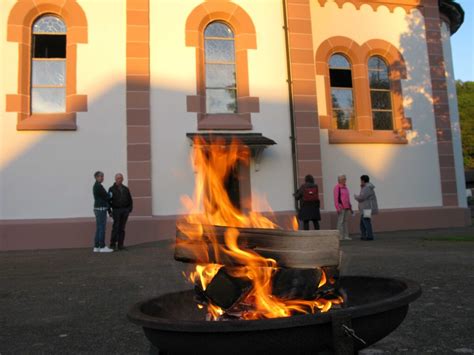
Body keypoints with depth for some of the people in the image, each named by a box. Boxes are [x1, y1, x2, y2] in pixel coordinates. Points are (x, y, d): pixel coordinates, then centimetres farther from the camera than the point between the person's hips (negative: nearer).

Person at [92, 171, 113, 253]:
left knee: (99, 229, 10)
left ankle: (96, 247, 11)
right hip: (101, 209, -10)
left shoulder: (95, 186, 18)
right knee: (102, 228, -7)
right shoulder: (99, 186, -14)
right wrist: (109, 196, 8)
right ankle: (102, 247, -5)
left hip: (98, 209, 10)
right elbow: (106, 197, -13)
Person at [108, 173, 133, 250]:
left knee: (122, 228, 5)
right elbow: (109, 200, -1)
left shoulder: (126, 189, 14)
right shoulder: (112, 189, 2)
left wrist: (130, 208, 2)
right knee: (116, 228, -8)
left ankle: (120, 245, 9)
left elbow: (130, 200, 15)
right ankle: (113, 244, -1)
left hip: (125, 210, 4)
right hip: (116, 210, -4)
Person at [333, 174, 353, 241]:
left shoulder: (345, 187, 18)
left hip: (347, 208, 8)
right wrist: (338, 208, -17)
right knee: (340, 222, -6)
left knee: (346, 221, 7)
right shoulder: (337, 187, -5)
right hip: (341, 208, -8)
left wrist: (350, 207, 20)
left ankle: (346, 236, 10)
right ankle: (341, 236, -3)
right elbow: (336, 198, -11)